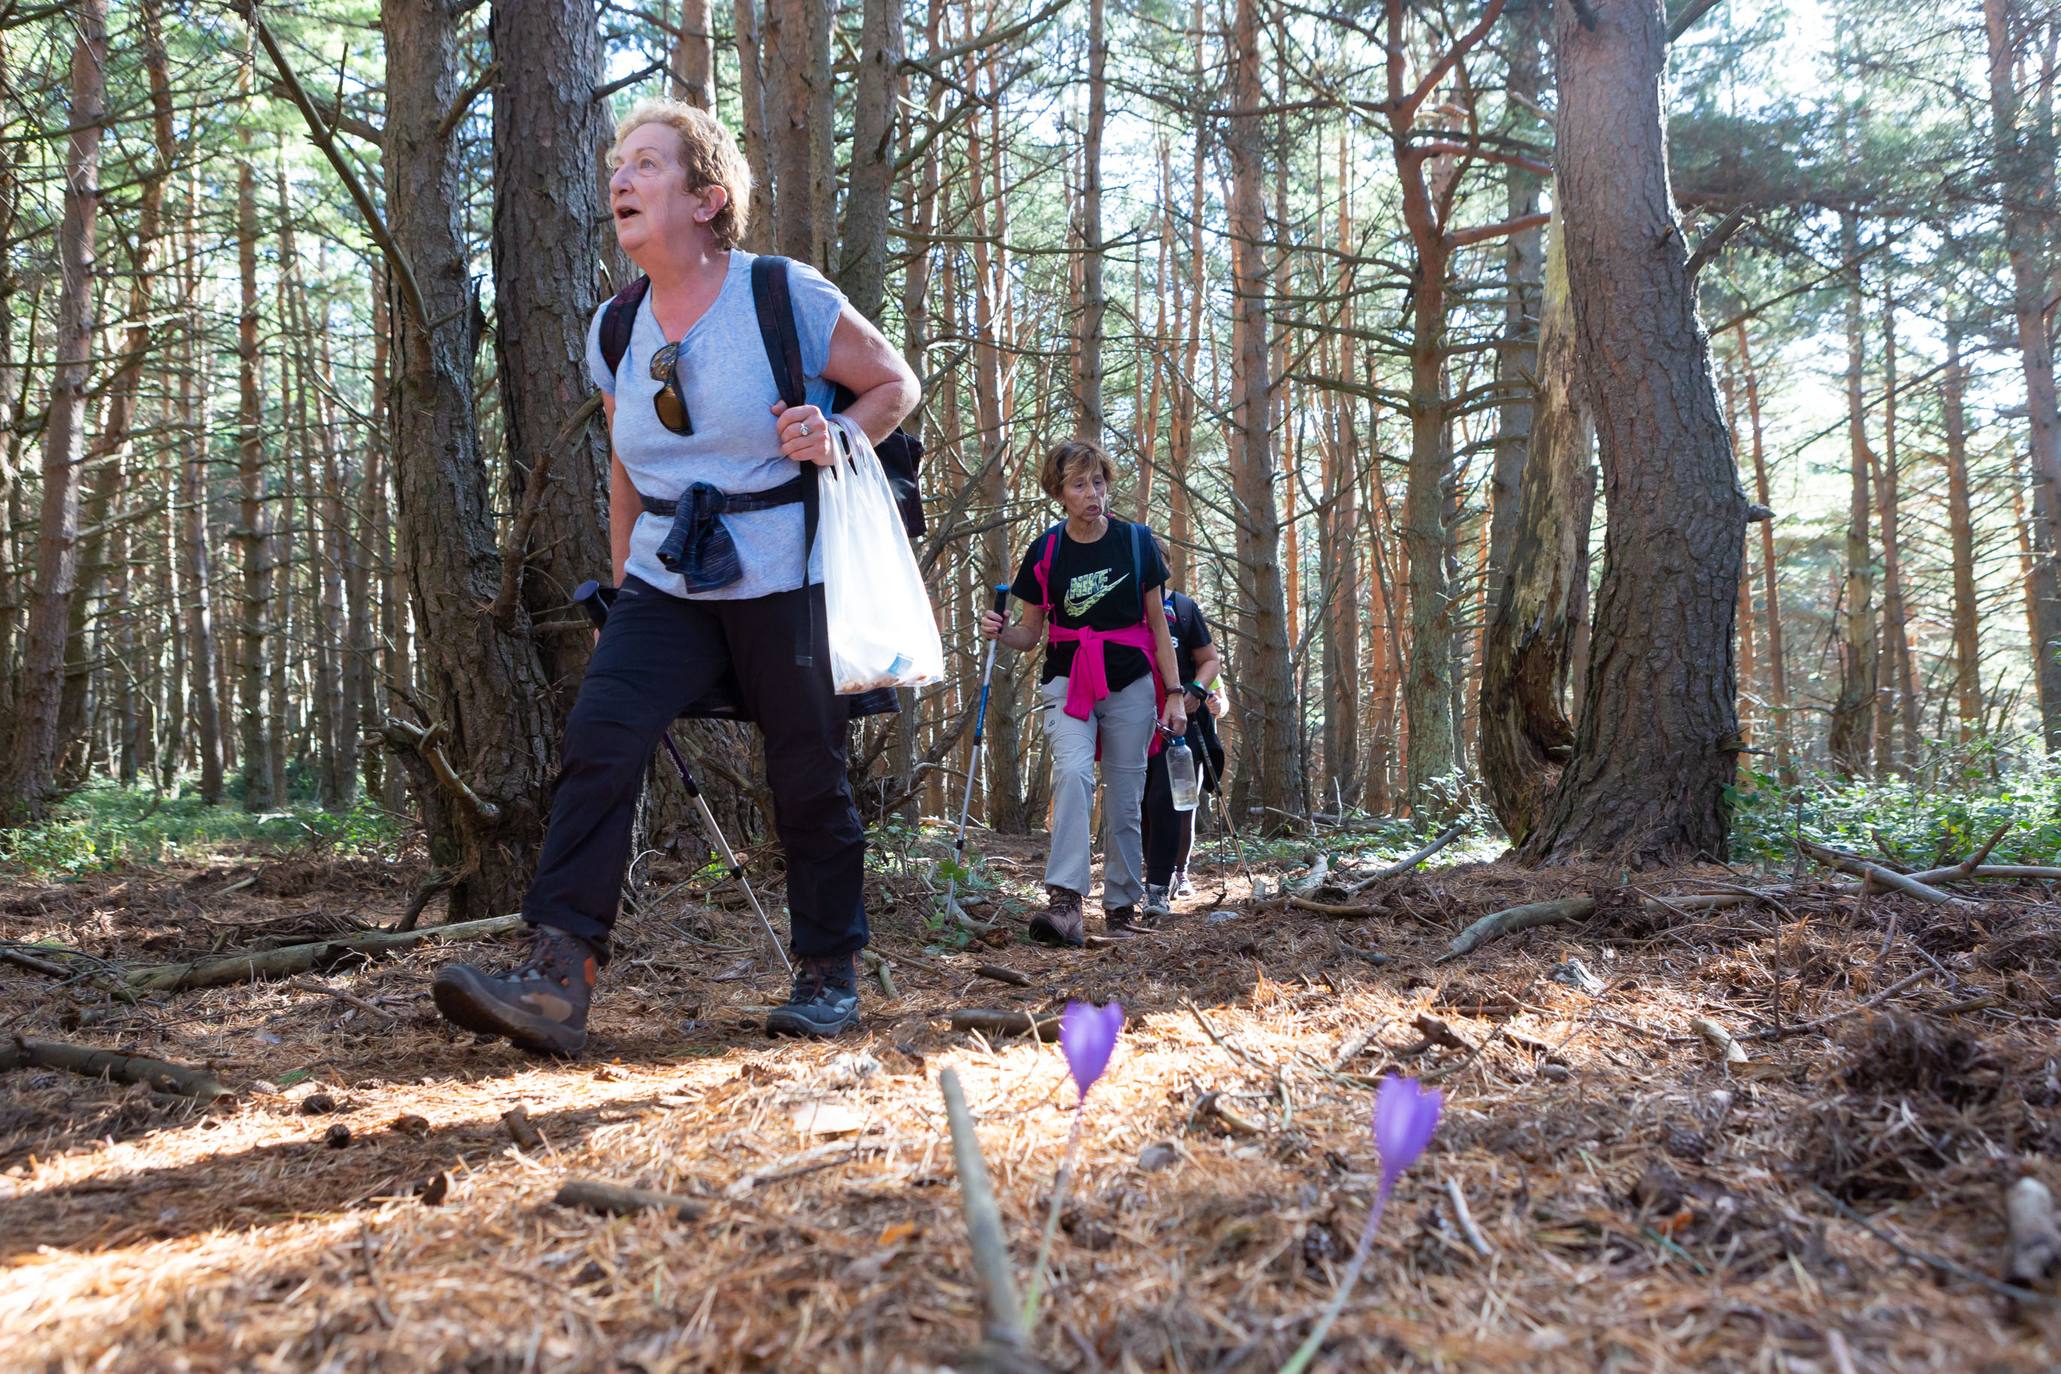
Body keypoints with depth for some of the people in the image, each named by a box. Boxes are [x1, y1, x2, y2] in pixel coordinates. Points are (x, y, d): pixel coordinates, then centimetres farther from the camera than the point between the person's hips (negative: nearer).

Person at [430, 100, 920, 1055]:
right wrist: (622, 581, 18)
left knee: (807, 778, 3)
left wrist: (836, 436, -16)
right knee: (599, 736, -16)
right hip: (666, 584, 4)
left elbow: (895, 383, 3)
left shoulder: (787, 298, -8)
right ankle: (558, 977, -18)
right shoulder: (617, 330, 8)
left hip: (783, 581, -4)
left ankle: (830, 972, 23)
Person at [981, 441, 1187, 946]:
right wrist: (1001, 632, -16)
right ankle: (1064, 901, -31)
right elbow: (1031, 633, 7)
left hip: (1130, 682, 1)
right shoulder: (1045, 551, 0)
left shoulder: (1136, 541, 0)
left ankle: (1121, 905, 15)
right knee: (1072, 772, -24)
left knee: (1124, 797, 2)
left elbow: (1157, 624, 5)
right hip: (1067, 681, 0)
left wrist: (1174, 693, 1)